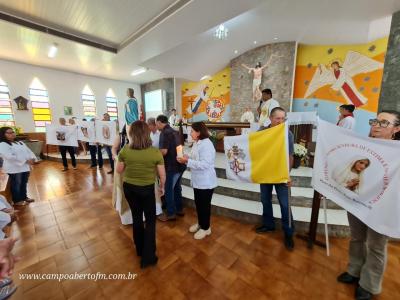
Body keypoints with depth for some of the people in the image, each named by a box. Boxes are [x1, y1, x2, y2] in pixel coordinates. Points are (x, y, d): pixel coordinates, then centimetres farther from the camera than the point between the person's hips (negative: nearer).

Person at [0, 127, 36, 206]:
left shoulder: (20, 143, 15)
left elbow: (28, 151, 10)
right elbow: (10, 157, -23)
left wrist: (32, 158, -10)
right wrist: (26, 160, -25)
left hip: (25, 167, 7)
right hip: (14, 169, -7)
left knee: (24, 183, 17)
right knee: (16, 185, 5)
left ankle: (24, 197, 31)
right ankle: (17, 200, 19)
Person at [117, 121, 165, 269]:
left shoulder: (124, 150, -12)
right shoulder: (155, 152, -19)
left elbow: (119, 170, 1)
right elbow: (162, 175, -11)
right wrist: (162, 187, 6)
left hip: (129, 188, 4)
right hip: (147, 189, -3)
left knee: (136, 217, 23)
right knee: (150, 220, 15)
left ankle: (140, 249, 43)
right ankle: (148, 257, 23)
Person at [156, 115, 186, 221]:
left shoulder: (164, 133, -16)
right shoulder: (174, 132, 12)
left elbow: (164, 151, -23)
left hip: (172, 166, -9)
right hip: (180, 164, 9)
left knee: (168, 189, 6)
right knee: (177, 187, 20)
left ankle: (171, 214, 19)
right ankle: (179, 209, 33)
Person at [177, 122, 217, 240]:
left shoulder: (206, 145, -24)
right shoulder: (197, 143, 7)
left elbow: (204, 164, -30)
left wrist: (187, 161, -26)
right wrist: (187, 157, -3)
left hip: (206, 182, -9)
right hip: (197, 180, 9)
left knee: (204, 205, 8)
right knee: (198, 203, 22)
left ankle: (206, 228, 30)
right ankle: (200, 223, 43)